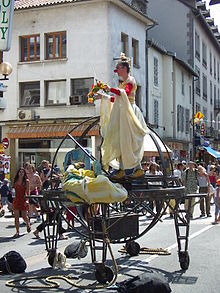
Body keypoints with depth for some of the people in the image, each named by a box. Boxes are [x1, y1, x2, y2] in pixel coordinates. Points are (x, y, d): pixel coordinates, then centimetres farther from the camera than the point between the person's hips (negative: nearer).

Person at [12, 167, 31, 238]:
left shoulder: (26, 181, -2)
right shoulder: (15, 181, 8)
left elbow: (28, 191, -6)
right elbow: (14, 190, 14)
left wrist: (27, 199, -17)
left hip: (23, 200, -3)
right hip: (16, 199, 3)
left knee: (24, 216, 3)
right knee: (16, 217, 0)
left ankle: (28, 224, 35)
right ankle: (17, 232, 6)